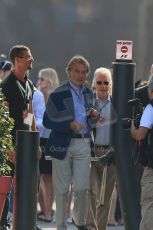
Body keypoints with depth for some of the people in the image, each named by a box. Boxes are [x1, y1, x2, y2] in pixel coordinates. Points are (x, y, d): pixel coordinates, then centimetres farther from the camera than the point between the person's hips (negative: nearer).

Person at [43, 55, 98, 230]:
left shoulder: (88, 93, 12)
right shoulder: (58, 94, -7)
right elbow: (47, 121, -9)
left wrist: (91, 116, 3)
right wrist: (70, 125, -20)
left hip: (83, 144, 4)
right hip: (63, 145, -4)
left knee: (82, 188, -2)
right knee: (62, 189, 3)